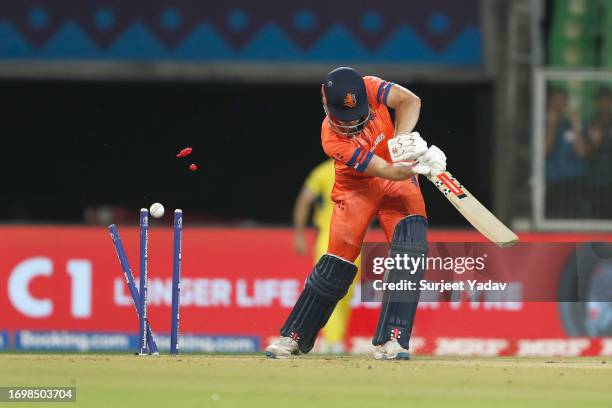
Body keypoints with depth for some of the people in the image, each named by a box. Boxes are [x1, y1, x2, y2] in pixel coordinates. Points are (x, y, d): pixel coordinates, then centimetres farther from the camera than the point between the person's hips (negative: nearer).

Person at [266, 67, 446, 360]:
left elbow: (409, 101, -27)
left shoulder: (368, 89, -21)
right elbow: (386, 171, -34)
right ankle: (294, 336, 14)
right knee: (337, 264, -5)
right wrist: (420, 167, -51)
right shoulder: (333, 140, -29)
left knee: (411, 247, -18)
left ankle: (391, 341, -19)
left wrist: (403, 137, -44)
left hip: (400, 176, 3)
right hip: (356, 187, -3)